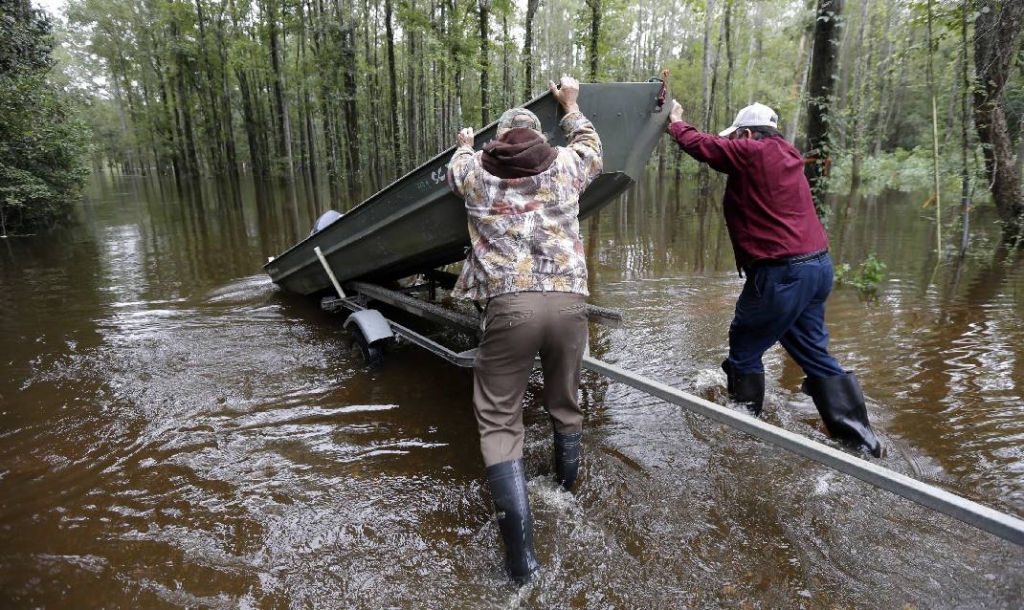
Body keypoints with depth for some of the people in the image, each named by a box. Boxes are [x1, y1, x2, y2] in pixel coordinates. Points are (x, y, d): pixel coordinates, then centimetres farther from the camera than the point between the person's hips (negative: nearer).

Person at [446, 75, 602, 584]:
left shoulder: (475, 168, 14)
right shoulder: (565, 164, 15)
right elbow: (591, 145, 38)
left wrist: (464, 144, 61)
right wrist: (571, 105, 53)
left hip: (509, 304, -2)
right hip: (568, 300, 3)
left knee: (498, 419, 6)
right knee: (564, 402, 24)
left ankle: (521, 553, -1)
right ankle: (566, 483, 49)